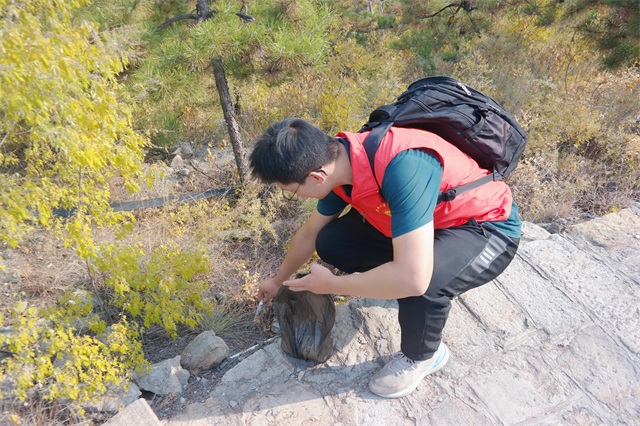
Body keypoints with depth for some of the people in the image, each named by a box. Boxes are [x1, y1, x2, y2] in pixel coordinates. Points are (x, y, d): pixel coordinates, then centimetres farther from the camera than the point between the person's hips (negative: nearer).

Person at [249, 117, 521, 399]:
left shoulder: (402, 166, -38)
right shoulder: (337, 161, -11)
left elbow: (413, 278, -43)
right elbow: (309, 233, 7)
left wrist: (331, 284, -27)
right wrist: (277, 281, 20)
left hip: (488, 228, -6)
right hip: (437, 218, 7)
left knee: (420, 284, -35)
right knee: (330, 243, -6)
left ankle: (422, 356, -2)